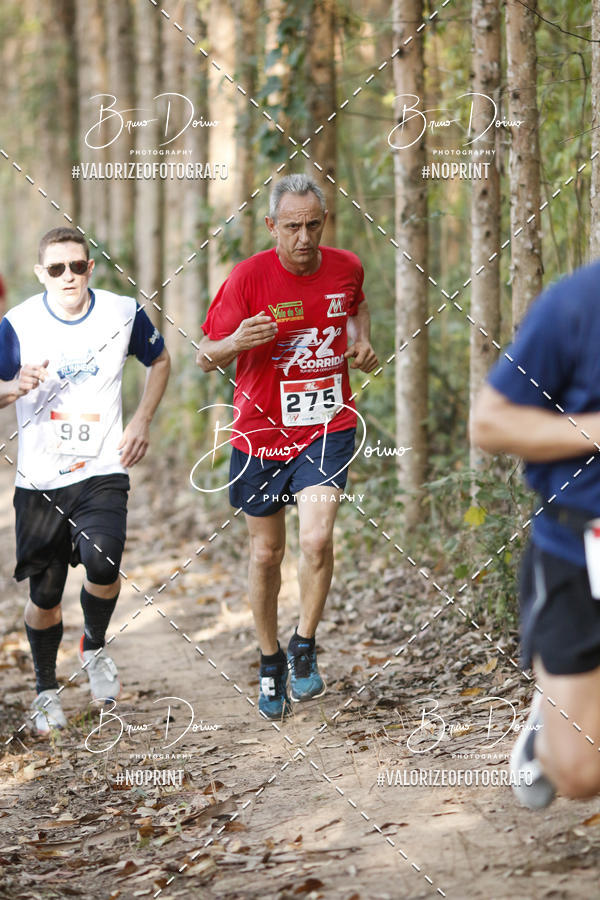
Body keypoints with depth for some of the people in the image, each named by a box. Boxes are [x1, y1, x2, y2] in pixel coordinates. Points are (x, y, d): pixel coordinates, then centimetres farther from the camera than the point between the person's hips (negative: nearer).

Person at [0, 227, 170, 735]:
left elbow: (159, 360, 16)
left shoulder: (123, 314, -3)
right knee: (44, 594, 5)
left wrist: (142, 421, 3)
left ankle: (95, 648, 6)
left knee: (102, 564, -24)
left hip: (102, 471, 0)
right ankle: (46, 691, 29)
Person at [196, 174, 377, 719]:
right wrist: (236, 342, -30)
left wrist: (361, 342, 3)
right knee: (266, 552, 10)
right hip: (261, 430, -1)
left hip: (327, 427, 1)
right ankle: (270, 662, 30)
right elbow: (206, 358, -8)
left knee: (317, 539, -19)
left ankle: (305, 647, 4)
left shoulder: (346, 268, -2)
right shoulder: (249, 277, -12)